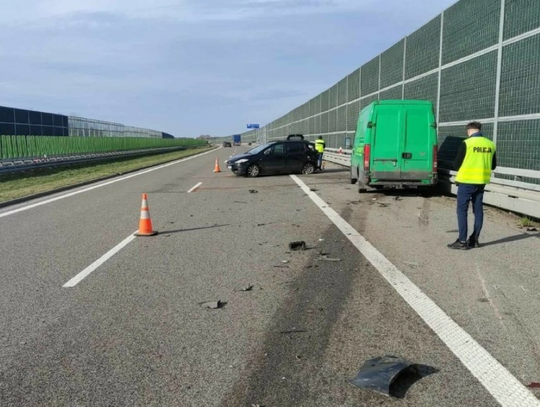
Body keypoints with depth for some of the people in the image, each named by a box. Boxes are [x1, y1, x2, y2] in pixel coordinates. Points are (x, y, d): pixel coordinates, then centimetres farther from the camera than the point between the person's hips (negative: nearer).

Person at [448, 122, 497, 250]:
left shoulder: (467, 143, -12)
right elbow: (493, 165, 13)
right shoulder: (490, 144, 4)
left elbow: (456, 165, -8)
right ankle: (475, 239, 17)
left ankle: (462, 241, -2)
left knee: (462, 210, 0)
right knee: (478, 210, 12)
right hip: (481, 182, 5)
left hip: (467, 181, -5)